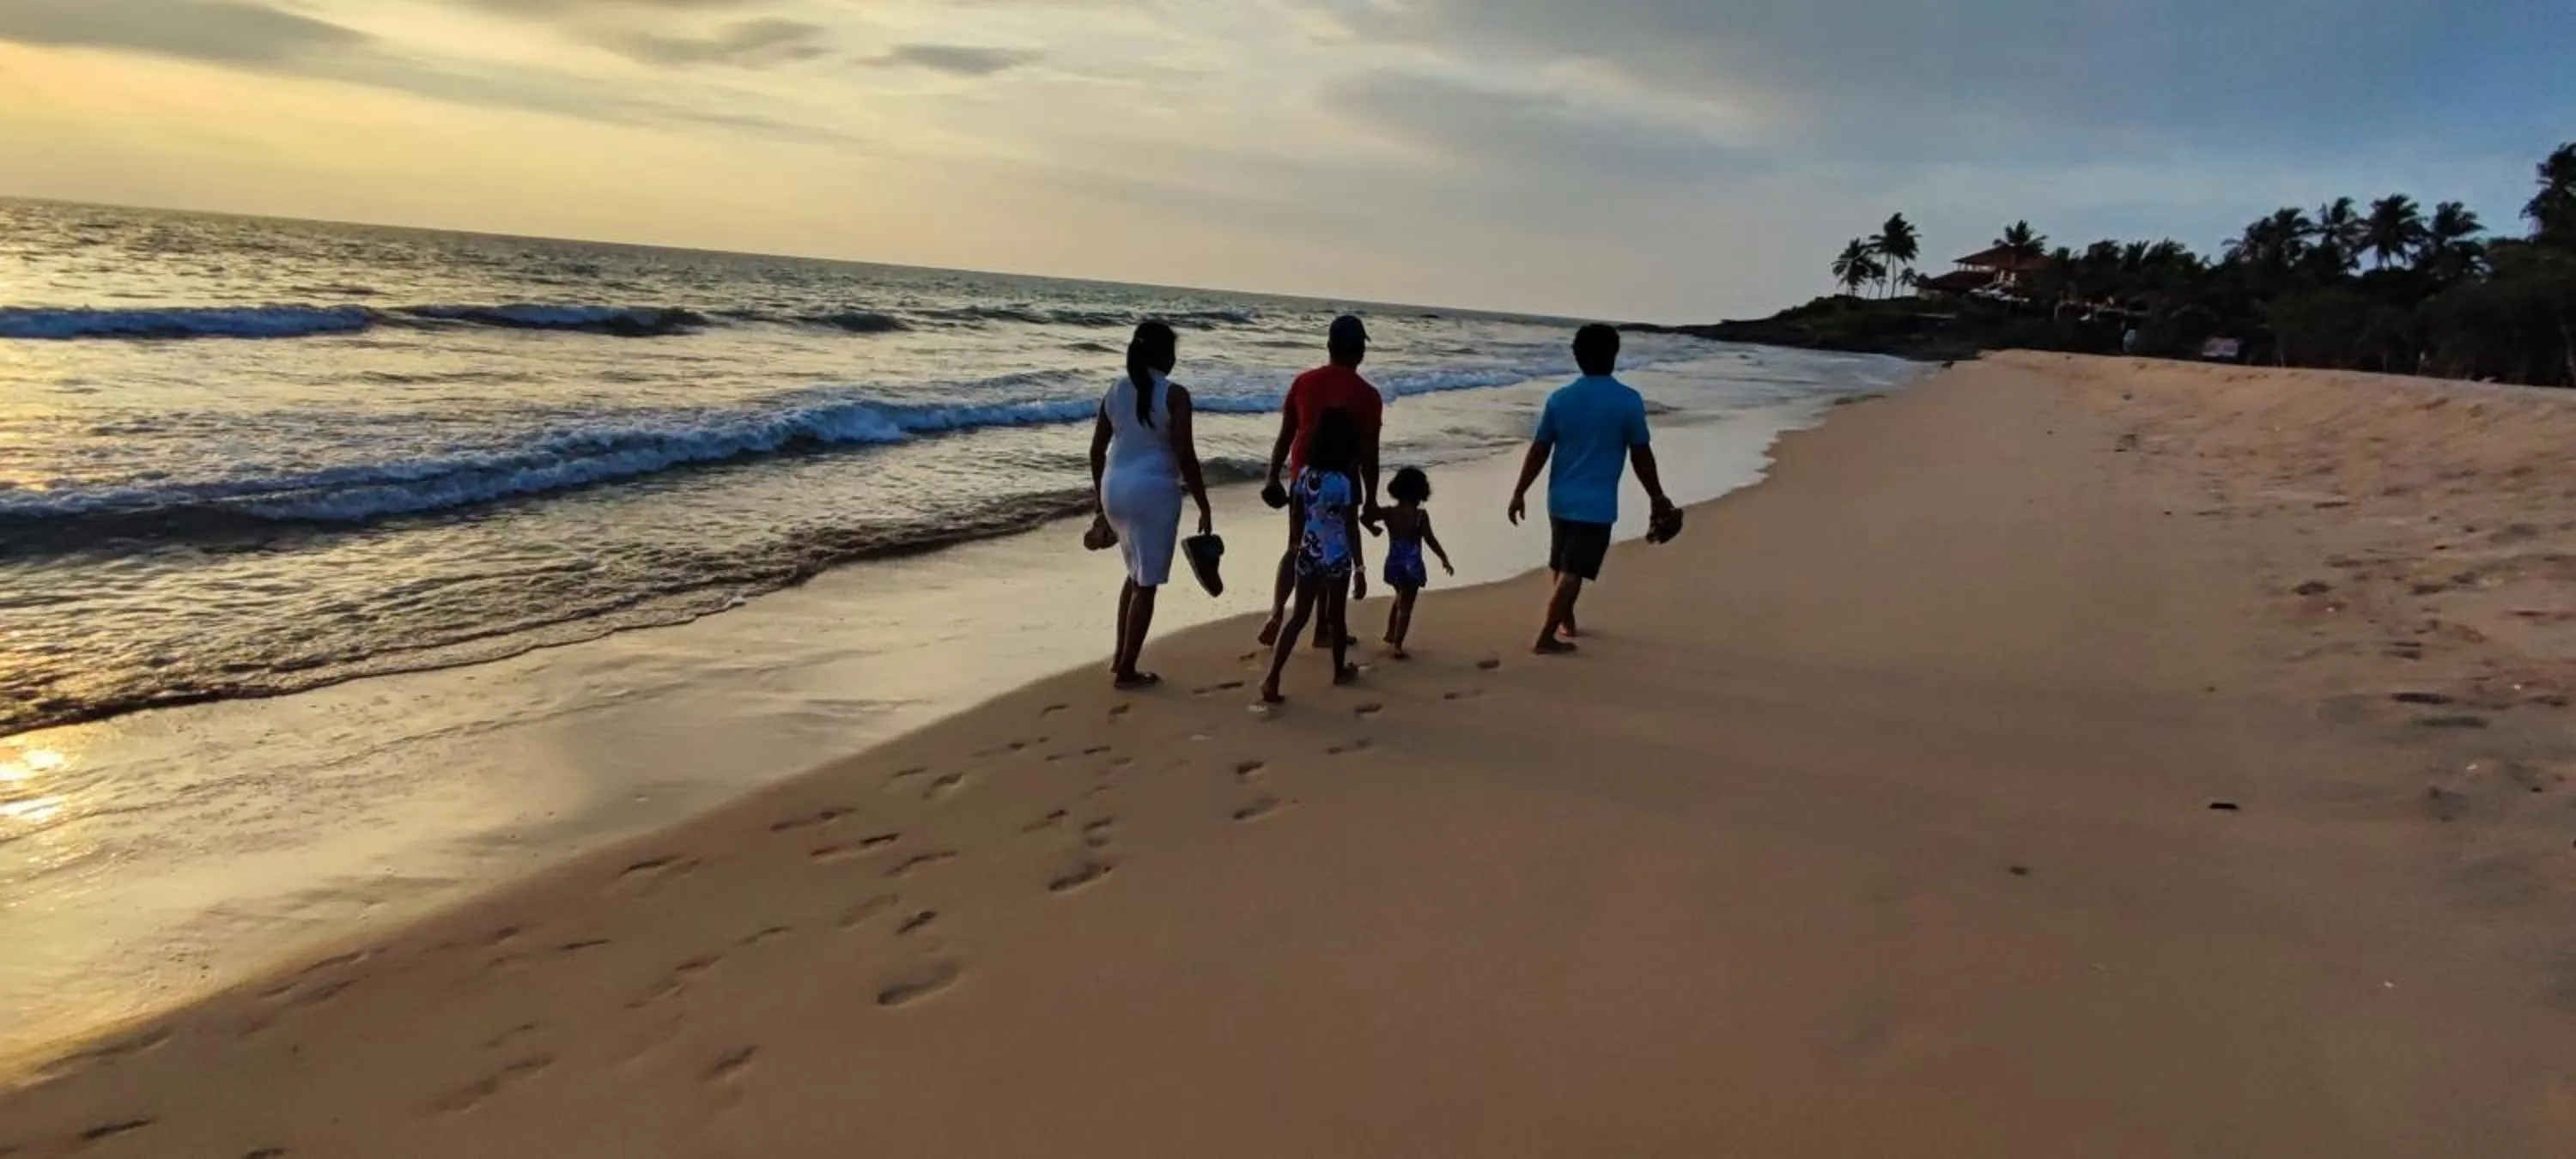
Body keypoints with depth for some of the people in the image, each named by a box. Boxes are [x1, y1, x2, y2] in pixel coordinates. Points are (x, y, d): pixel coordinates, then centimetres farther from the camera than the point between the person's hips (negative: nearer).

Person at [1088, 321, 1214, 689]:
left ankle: (1119, 658, 25)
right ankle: (1127, 670, 9)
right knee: (1147, 583, 4)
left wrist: (1099, 500, 22)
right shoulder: (1174, 395, -11)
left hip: (1115, 488, 7)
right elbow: (1185, 456, -14)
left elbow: (1097, 449, 11)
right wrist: (1204, 508, -8)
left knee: (1136, 573, 23)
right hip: (1153, 491, -7)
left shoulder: (1116, 391, 8)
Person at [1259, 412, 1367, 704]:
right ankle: (1340, 671, 35)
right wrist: (1360, 569, -9)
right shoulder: (1347, 481, -16)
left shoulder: (1305, 474, -2)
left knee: (1298, 618, 7)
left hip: (1308, 556, 4)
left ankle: (1272, 680, -4)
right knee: (1336, 616, 15)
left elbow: (1296, 518, 7)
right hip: (1338, 559, -4)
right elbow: (1351, 529, -15)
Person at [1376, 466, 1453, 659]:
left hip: (1393, 563, 5)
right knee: (1406, 606, 0)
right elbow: (1430, 540, -16)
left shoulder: (1388, 513, -3)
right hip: (1411, 566, -5)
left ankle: (1390, 636, 37)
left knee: (1400, 600, 28)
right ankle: (1397, 646, -5)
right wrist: (1444, 559, -8)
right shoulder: (1421, 515, -14)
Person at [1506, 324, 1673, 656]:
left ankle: (1566, 622, 38)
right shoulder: (1628, 401, -12)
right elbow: (1641, 456, -8)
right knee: (1572, 573, -1)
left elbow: (1539, 451, 1)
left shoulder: (1559, 398, -2)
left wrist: (1519, 493, 9)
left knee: (1562, 567, 21)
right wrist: (1658, 498, 4)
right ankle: (1545, 638, -3)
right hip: (1597, 504, -5)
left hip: (1560, 498, 5)